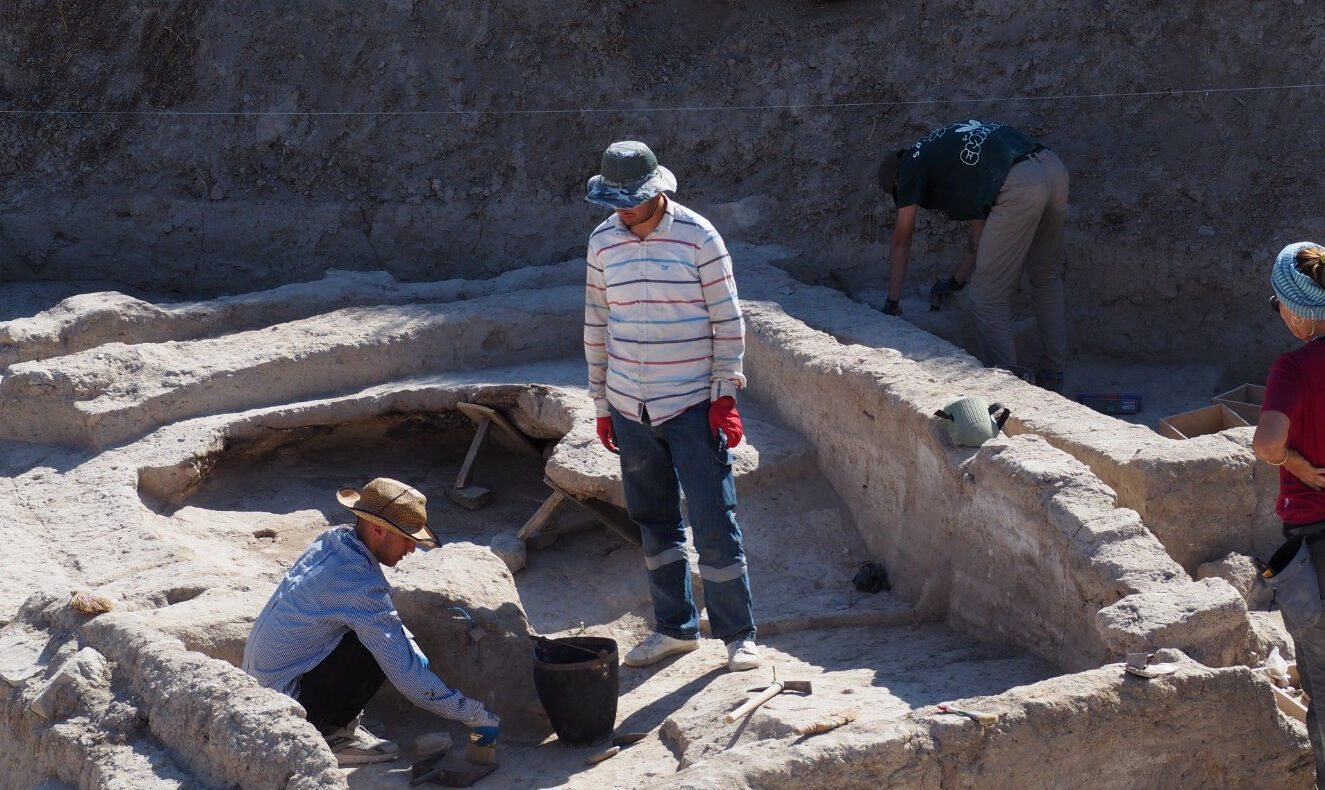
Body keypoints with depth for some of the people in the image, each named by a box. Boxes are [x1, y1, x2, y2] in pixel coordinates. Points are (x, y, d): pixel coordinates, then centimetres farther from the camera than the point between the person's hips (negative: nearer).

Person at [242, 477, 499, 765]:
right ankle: (330, 735, -5)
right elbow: (407, 674, -24)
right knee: (381, 649, -18)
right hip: (284, 696, -9)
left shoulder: (333, 540, 1)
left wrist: (413, 649, 2)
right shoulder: (361, 586, -26)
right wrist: (475, 716, -17)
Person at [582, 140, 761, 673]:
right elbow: (597, 323, 12)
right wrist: (601, 402, 12)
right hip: (629, 408, 4)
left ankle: (738, 634, 8)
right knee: (654, 524, 12)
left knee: (714, 523, -3)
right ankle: (675, 628, 23)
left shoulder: (697, 237, -9)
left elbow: (728, 320, -6)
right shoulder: (603, 241, 4)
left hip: (692, 405, -4)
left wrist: (725, 396, -10)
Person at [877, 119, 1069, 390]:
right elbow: (981, 225, 39)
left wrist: (892, 302, 32)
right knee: (1047, 277, 26)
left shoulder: (913, 165, 16)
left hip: (1020, 186, -8)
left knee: (989, 298, 3)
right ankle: (1052, 377, 32)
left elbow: (901, 242, 23)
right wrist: (956, 282, 48)